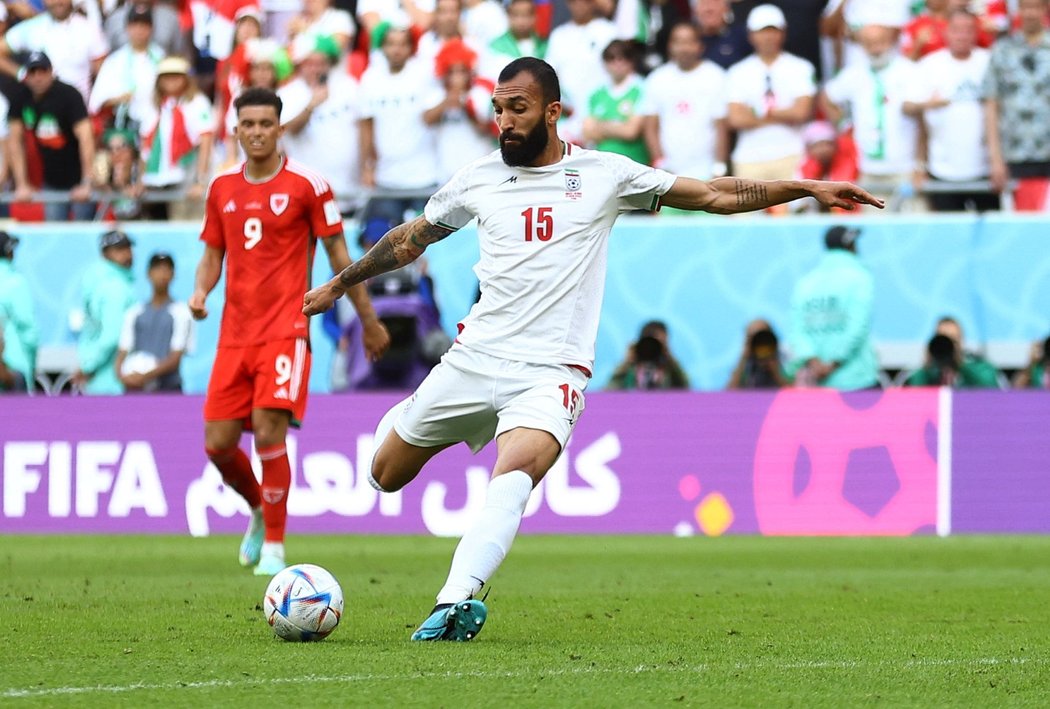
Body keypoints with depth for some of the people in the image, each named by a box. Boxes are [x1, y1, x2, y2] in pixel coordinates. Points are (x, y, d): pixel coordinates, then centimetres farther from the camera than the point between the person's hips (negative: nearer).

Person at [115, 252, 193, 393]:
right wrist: (122, 375, -12)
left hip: (168, 388, -3)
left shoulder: (180, 312, 3)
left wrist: (146, 376, -16)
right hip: (134, 389, 3)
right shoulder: (134, 313, 14)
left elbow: (175, 358, -4)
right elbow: (122, 353, 11)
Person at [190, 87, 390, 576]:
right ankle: (259, 511, 30)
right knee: (218, 443, 1)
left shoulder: (307, 185, -3)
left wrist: (369, 320, 6)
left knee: (269, 434, -17)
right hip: (236, 331, 5)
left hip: (285, 329, -5)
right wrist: (200, 292, -3)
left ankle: (274, 545, -3)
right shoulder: (222, 188, 10)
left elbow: (338, 254, 2)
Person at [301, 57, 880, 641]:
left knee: (512, 479, -32)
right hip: (475, 358, 3)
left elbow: (713, 195, 8)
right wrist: (340, 284, 34)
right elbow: (411, 238, 25)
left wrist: (808, 188, 1)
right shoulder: (479, 180, 9)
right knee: (385, 477, 12)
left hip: (551, 373, -3)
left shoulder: (604, 174, 4)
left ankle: (455, 602, -43)